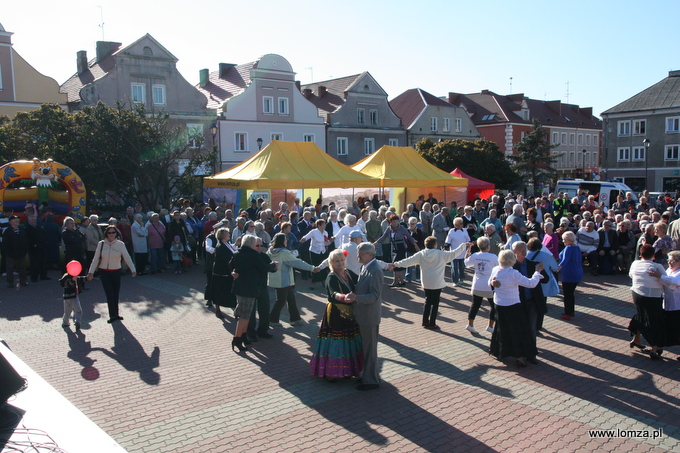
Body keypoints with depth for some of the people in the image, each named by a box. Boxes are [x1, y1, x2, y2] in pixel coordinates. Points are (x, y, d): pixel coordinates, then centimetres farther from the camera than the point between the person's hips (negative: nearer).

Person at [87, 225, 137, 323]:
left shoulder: (120, 244, -2)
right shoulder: (101, 244, -1)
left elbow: (127, 258, -6)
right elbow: (95, 259, 3)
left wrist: (133, 270, -16)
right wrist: (91, 272, -1)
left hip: (116, 272, 1)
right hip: (104, 272, -1)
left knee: (116, 294, 6)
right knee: (109, 294, -6)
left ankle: (115, 314, 19)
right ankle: (113, 315, 2)